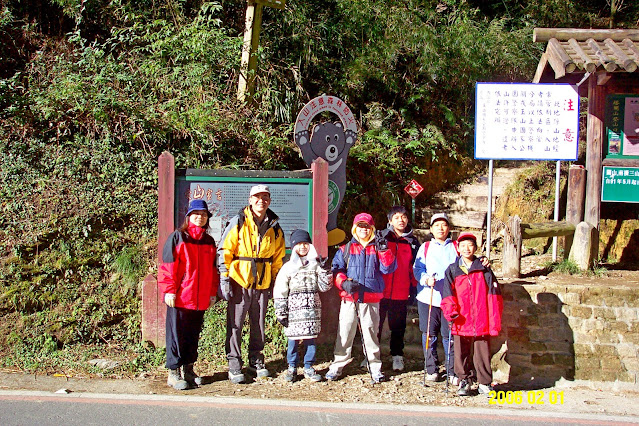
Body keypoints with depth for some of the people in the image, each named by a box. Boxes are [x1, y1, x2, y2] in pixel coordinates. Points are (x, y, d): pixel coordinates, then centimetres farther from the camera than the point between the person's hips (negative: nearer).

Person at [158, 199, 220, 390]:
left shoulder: (209, 241, 14)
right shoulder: (177, 237, -2)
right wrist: (169, 290, -11)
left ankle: (188, 369, 24)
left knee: (194, 335, 12)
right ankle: (174, 373, 9)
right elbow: (167, 265, -5)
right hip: (179, 298, -5)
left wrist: (212, 292, 13)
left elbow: (213, 269, 18)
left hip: (200, 299, 5)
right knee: (177, 335, 0)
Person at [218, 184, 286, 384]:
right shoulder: (238, 222, -4)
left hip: (262, 284, 4)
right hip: (239, 281, -3)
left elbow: (278, 257, 17)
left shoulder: (274, 227, 7)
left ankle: (256, 360, 27)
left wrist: (275, 282, 15)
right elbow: (224, 251, -5)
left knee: (259, 324, 12)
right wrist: (224, 279, -10)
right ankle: (234, 364, 10)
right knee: (235, 324, -1)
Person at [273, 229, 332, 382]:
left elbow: (325, 287, 9)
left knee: (311, 338, 5)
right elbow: (280, 291, 1)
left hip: (312, 308, 2)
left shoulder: (316, 264, 9)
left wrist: (326, 271, -4)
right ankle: (292, 368, 17)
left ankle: (309, 367, 19)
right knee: (293, 339, 1)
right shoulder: (288, 267, 2)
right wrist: (281, 313, -3)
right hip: (294, 308, -2)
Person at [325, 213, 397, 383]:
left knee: (371, 333, 6)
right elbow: (336, 269, 4)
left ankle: (375, 367, 18)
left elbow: (389, 268, -1)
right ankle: (337, 366, 13)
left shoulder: (377, 248, 10)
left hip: (371, 299, 0)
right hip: (349, 299, 0)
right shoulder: (345, 249, 11)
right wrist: (343, 282, -14)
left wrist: (384, 251, -16)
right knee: (344, 333, 2)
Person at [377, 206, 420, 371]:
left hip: (401, 293, 2)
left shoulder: (413, 242, 8)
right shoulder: (381, 237, 1)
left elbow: (415, 267, 12)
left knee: (398, 326, 11)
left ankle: (397, 355, 24)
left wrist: (414, 288, 7)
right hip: (380, 291, -1)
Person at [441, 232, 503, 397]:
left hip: (481, 322, 0)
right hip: (461, 322, 1)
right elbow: (447, 294, -1)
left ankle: (485, 383, 19)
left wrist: (495, 322, -3)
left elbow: (494, 297, 3)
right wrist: (451, 312, -17)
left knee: (483, 353, 5)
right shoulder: (452, 270, 7)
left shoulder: (484, 270, 5)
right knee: (461, 354, 7)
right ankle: (464, 381, 22)